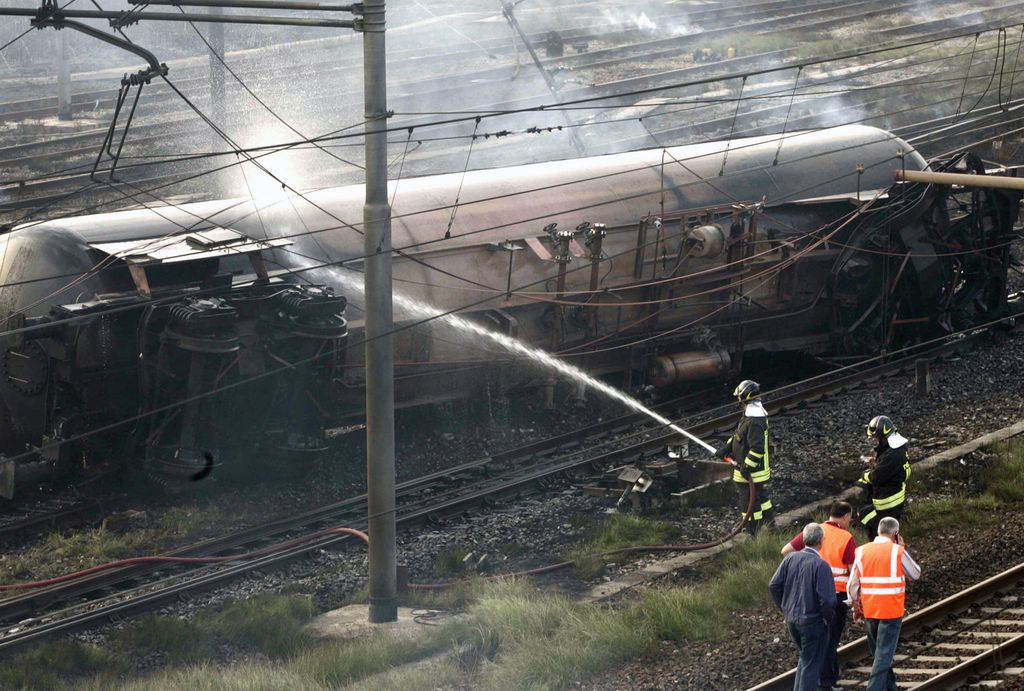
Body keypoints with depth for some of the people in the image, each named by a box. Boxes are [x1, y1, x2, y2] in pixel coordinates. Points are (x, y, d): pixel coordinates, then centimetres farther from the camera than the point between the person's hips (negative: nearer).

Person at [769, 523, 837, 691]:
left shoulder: (790, 558, -2)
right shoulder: (820, 565, -20)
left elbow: (774, 586, 2)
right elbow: (826, 598, -23)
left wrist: (785, 609, 13)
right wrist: (828, 618, -5)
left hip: (792, 619, 6)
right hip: (813, 621, -6)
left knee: (805, 659, 25)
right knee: (811, 664, 7)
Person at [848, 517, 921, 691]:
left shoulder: (862, 551, 2)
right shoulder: (898, 552, -11)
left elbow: (853, 584, 3)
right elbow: (915, 574, 3)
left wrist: (856, 607, 15)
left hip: (869, 609, 5)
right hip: (892, 609, -5)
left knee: (878, 651, 20)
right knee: (885, 653, -3)